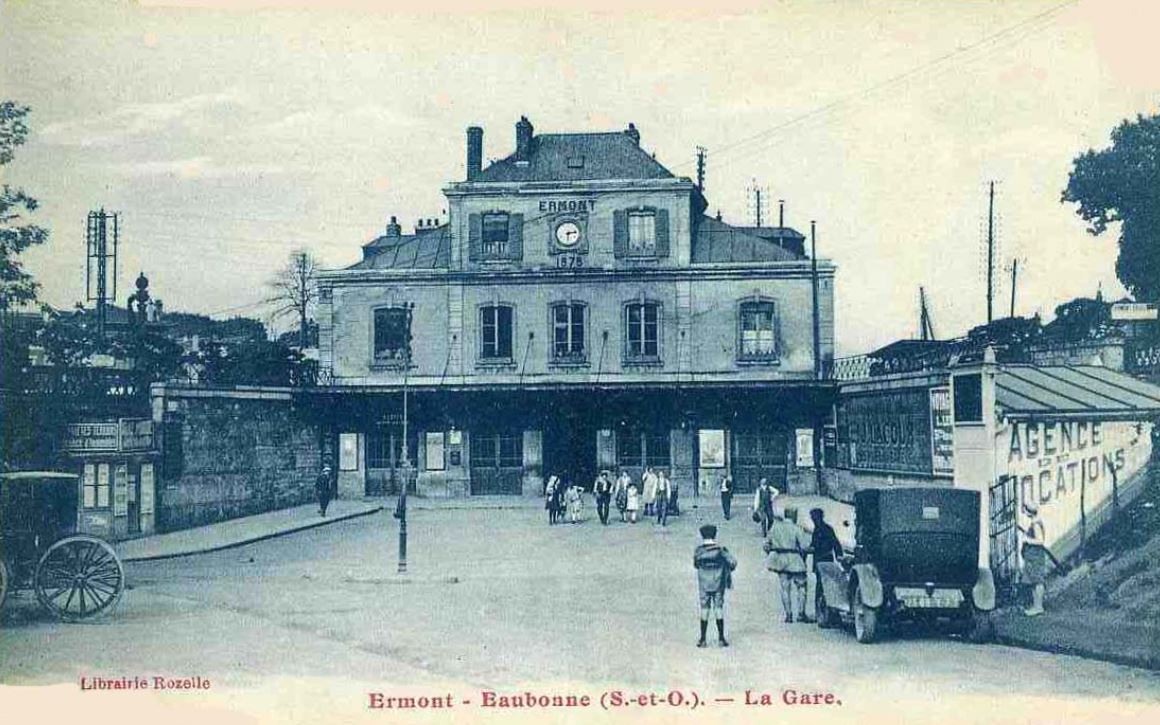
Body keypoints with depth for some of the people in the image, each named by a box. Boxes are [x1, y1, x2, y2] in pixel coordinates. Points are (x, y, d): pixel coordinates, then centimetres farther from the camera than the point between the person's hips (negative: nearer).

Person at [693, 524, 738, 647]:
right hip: (718, 585, 0)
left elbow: (695, 565, 5)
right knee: (719, 610, 7)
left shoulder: (698, 550, -7)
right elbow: (732, 562, -8)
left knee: (704, 611, 7)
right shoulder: (720, 549, -9)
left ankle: (702, 639, 7)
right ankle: (721, 638, 8)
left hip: (703, 586, 0)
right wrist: (728, 571, 12)